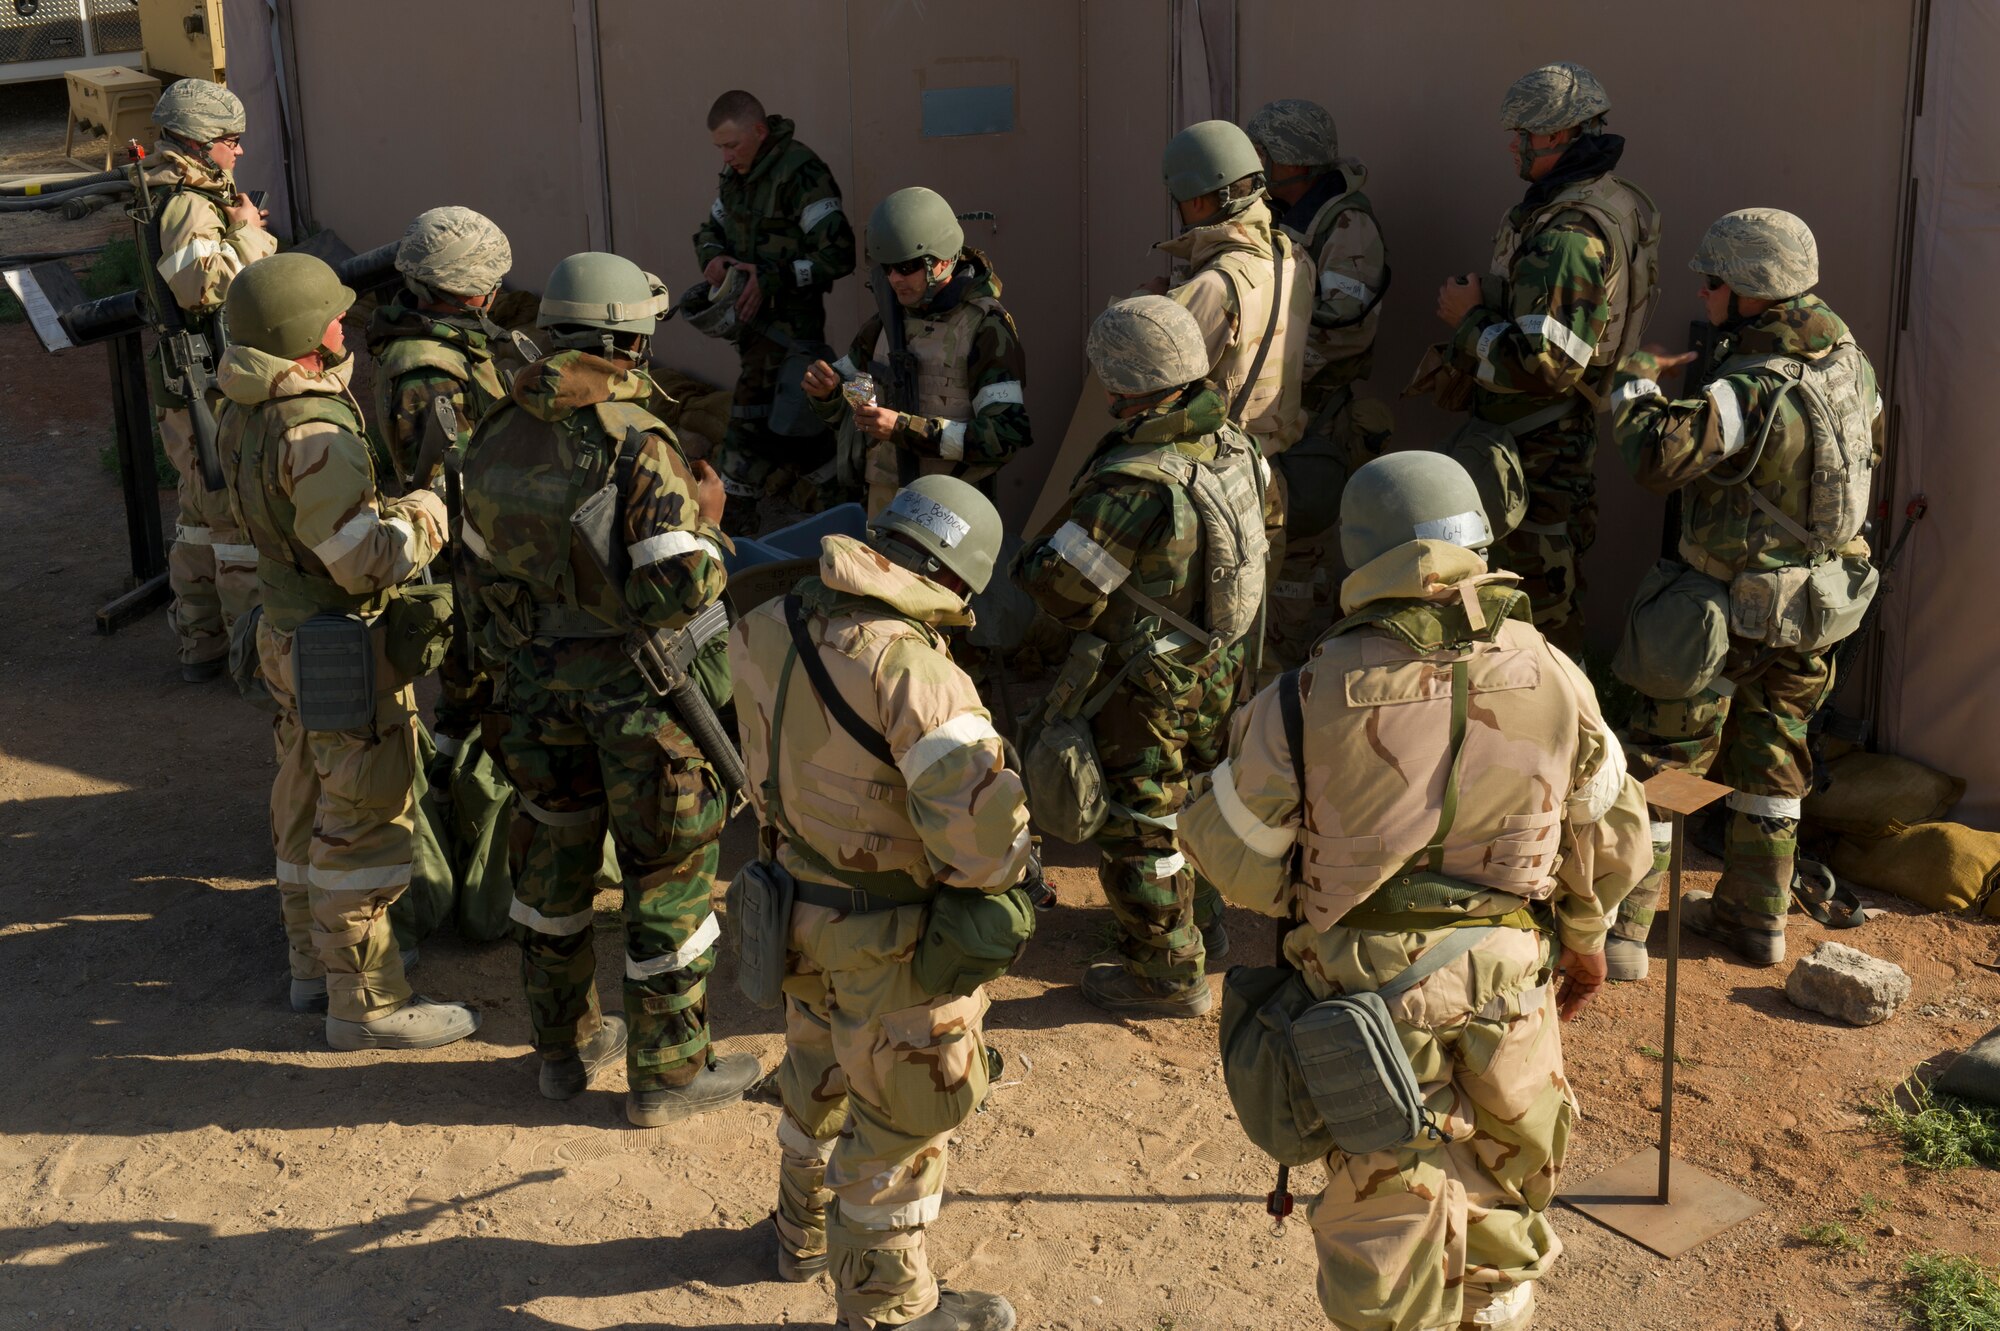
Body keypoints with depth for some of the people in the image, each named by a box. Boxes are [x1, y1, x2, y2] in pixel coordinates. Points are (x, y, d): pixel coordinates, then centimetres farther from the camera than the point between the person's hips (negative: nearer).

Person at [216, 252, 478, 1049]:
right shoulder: (313, 432, -26)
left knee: (310, 804, 20)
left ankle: (315, 966, 35)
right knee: (365, 822, 0)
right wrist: (431, 506, -15)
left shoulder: (244, 413, 4)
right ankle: (365, 1003, 9)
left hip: (289, 633, 10)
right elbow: (366, 559, -28)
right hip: (345, 651, -10)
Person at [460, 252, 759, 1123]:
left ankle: (565, 1045, 34)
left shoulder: (495, 440, 0)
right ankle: (668, 1071, 17)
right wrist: (708, 519, -8)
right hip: (638, 688, -6)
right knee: (669, 871, 8)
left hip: (538, 681, 6)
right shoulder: (638, 443, -21)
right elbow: (682, 587, -27)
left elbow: (487, 569, 9)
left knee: (554, 856, 20)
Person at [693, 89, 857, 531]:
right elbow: (710, 229, 18)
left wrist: (772, 278, -27)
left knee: (751, 419, -10)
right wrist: (712, 256, -7)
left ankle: (732, 523, -4)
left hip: (790, 319, -9)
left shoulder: (801, 173, -20)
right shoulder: (736, 174, 8)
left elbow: (838, 254, -24)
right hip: (754, 317, 9)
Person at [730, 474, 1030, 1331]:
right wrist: (985, 877, -16)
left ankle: (806, 1234, 54)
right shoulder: (908, 667, -32)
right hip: (891, 940, -7)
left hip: (803, 907, 8)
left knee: (820, 1080, 30)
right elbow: (985, 829, -38)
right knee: (902, 1123, 14)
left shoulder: (769, 627, -9)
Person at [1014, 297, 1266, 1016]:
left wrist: (1027, 558, -4)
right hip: (1222, 662, 8)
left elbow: (1060, 586, -27)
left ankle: (1168, 974, 23)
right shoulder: (1233, 444, -7)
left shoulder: (1133, 484, -33)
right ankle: (1202, 922, 47)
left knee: (1137, 824, 10)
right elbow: (1270, 513, 12)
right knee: (1195, 793, 28)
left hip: (1148, 685, -8)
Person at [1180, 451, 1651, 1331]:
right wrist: (1586, 939, 24)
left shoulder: (1308, 701, -18)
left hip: (1373, 995, -3)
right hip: (1511, 987, 3)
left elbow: (1233, 860, -8)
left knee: (1389, 1231, 12)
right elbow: (1614, 840, 6)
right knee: (1500, 1224, 25)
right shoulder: (1553, 681, -7)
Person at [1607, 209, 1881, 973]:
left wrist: (1637, 380, -18)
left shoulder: (1755, 391, -28)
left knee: (1656, 760, 2)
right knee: (1770, 758, 21)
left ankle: (1619, 931, 7)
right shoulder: (1850, 363, -1)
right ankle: (1755, 916, 32)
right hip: (1817, 602, 8)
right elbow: (1870, 444, 17)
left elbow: (1657, 458, -35)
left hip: (1733, 610, -8)